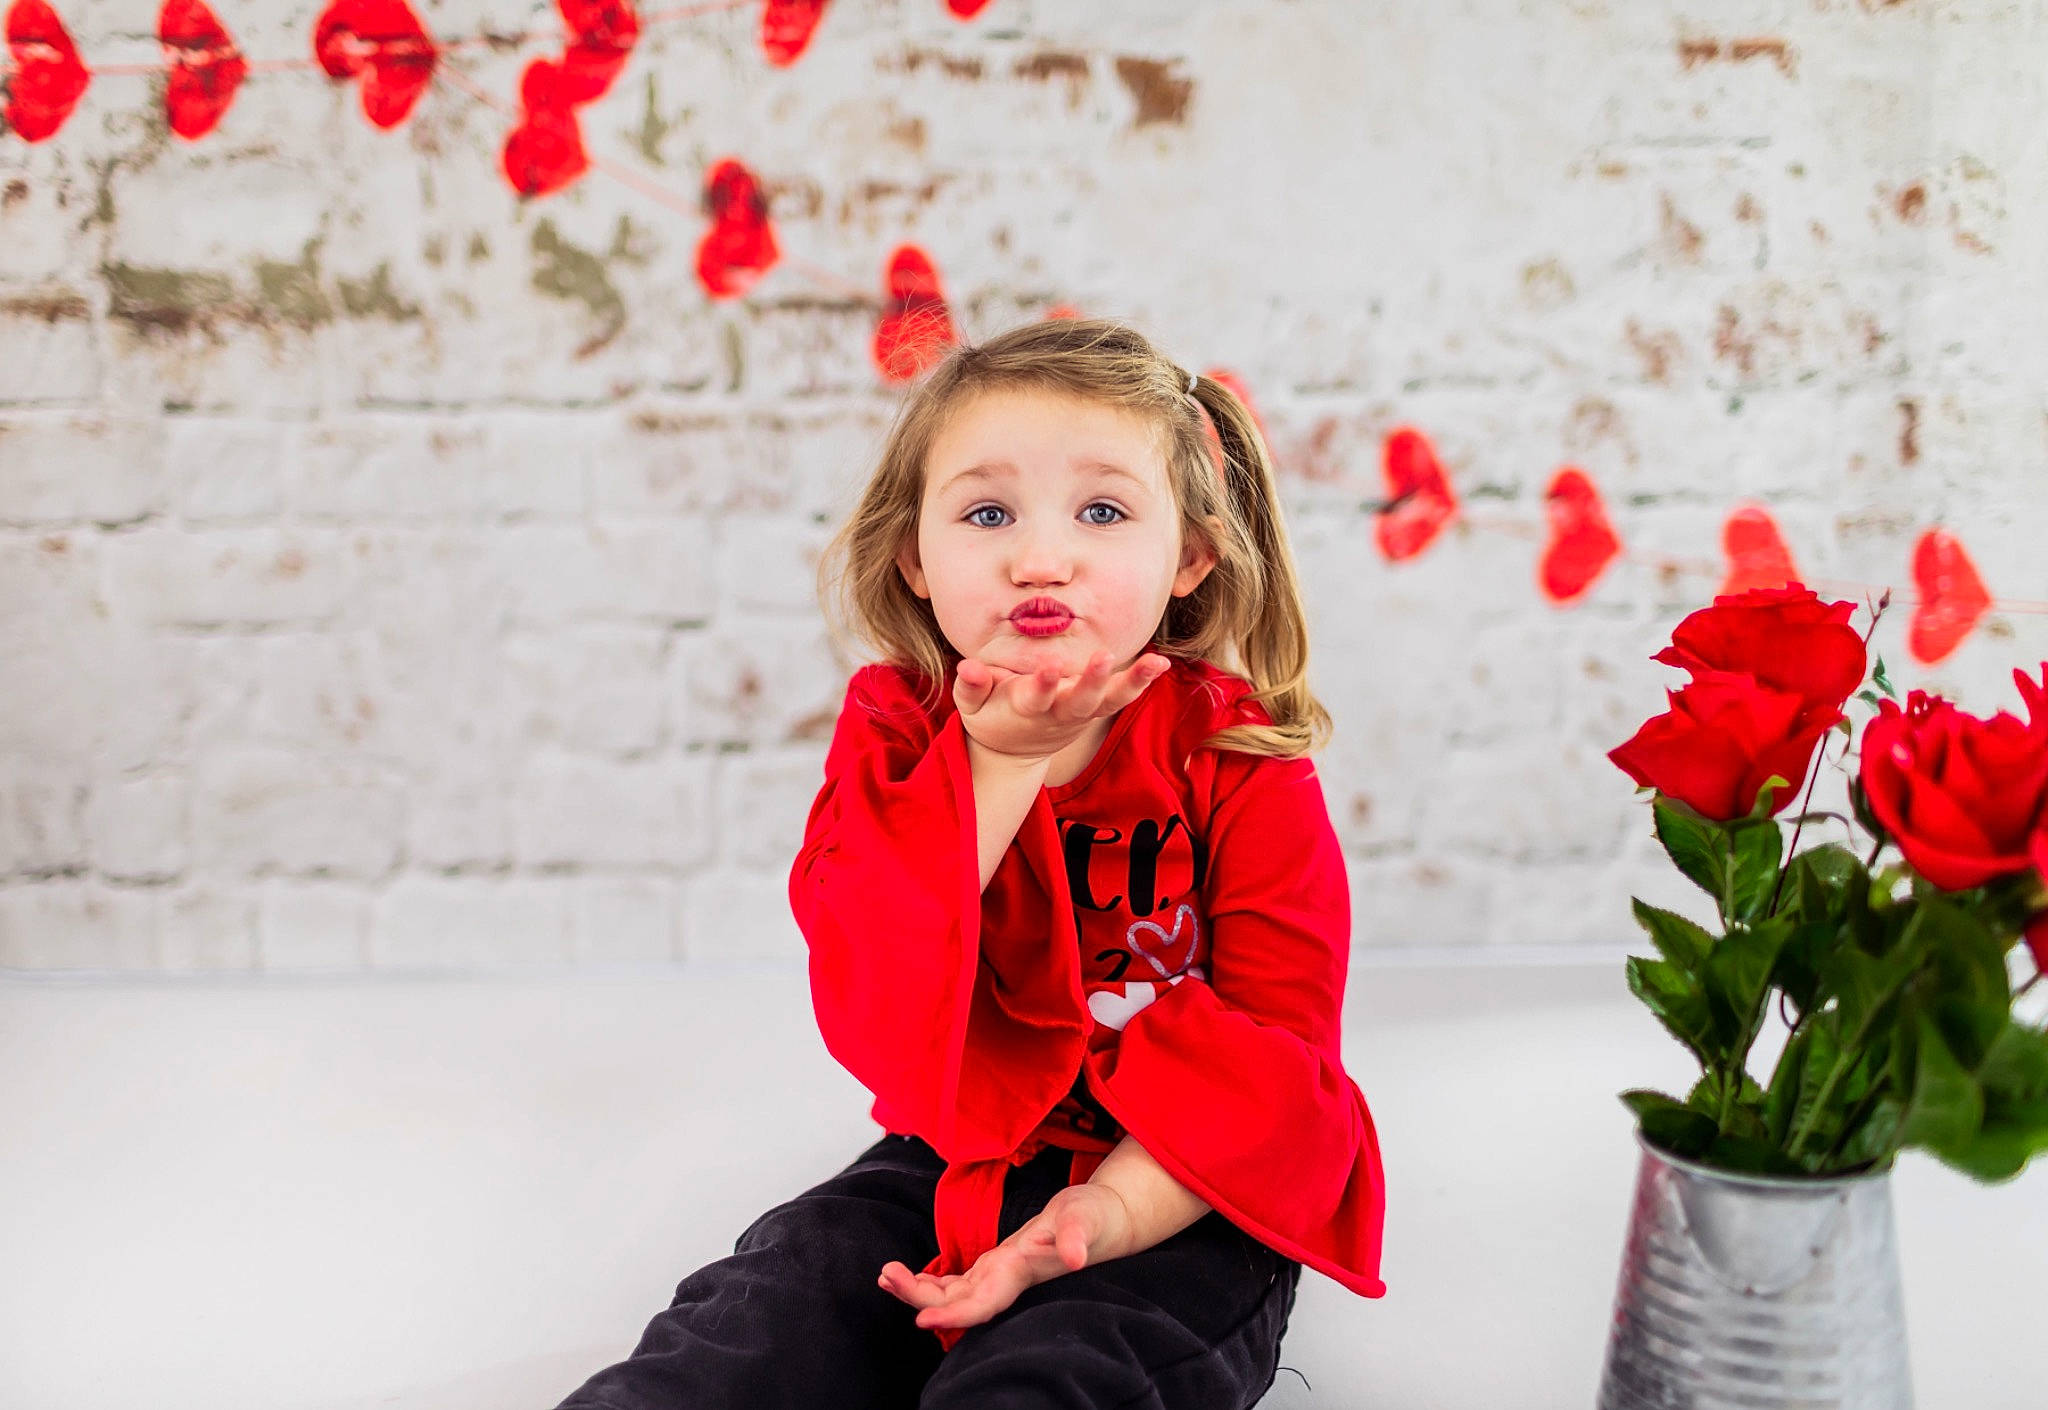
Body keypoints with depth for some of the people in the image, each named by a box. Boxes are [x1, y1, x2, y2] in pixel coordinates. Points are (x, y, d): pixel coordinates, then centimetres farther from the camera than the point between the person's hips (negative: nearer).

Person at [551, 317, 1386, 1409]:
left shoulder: (1240, 766, -11)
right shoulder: (894, 730, -3)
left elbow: (1266, 1065, -13)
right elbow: (865, 1002, -15)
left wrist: (1099, 1218, -29)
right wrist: (994, 764, -25)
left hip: (1180, 1199, -3)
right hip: (956, 1165, 3)